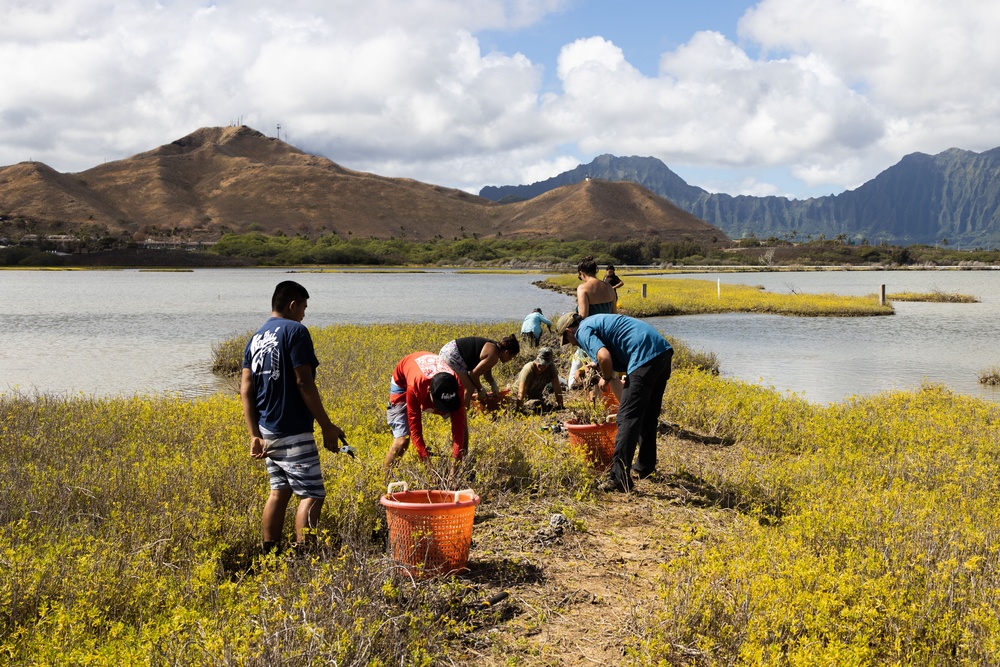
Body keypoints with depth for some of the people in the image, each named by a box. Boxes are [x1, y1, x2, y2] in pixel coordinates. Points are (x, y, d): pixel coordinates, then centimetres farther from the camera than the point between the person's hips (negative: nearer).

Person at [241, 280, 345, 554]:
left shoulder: (256, 337, 13)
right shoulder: (295, 331, -11)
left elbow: (246, 390, 7)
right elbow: (304, 383, -17)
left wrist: (255, 435, 4)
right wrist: (327, 426, -12)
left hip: (267, 431, 8)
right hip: (293, 432, -8)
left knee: (279, 491, 16)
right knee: (312, 494, -3)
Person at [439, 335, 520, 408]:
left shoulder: (493, 347, 10)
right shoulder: (493, 355, -20)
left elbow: (486, 372, 19)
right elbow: (474, 374, -16)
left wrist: (493, 384, 6)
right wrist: (480, 389, -1)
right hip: (451, 355, -11)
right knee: (469, 388, -8)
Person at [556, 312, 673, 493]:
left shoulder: (583, 331, -1)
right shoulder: (595, 322, 28)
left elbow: (604, 356, -19)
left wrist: (606, 378, -1)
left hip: (646, 357, -10)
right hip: (664, 351, 10)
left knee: (627, 417, -8)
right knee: (648, 415, 22)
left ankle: (619, 477, -10)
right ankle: (645, 466, 34)